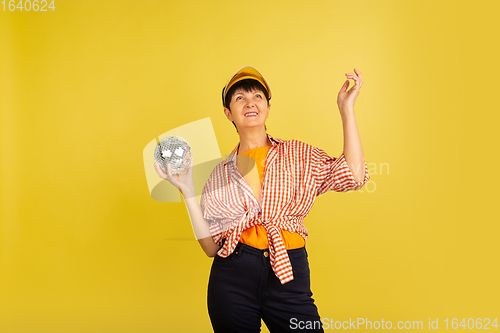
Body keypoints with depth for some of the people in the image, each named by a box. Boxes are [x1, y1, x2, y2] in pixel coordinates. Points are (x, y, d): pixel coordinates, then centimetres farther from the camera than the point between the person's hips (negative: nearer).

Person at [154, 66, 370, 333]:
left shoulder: (298, 155, 8)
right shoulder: (220, 174, 10)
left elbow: (353, 176, -9)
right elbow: (211, 246, 5)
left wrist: (346, 108, -6)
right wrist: (187, 191, -2)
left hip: (288, 279, -1)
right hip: (232, 277, 1)